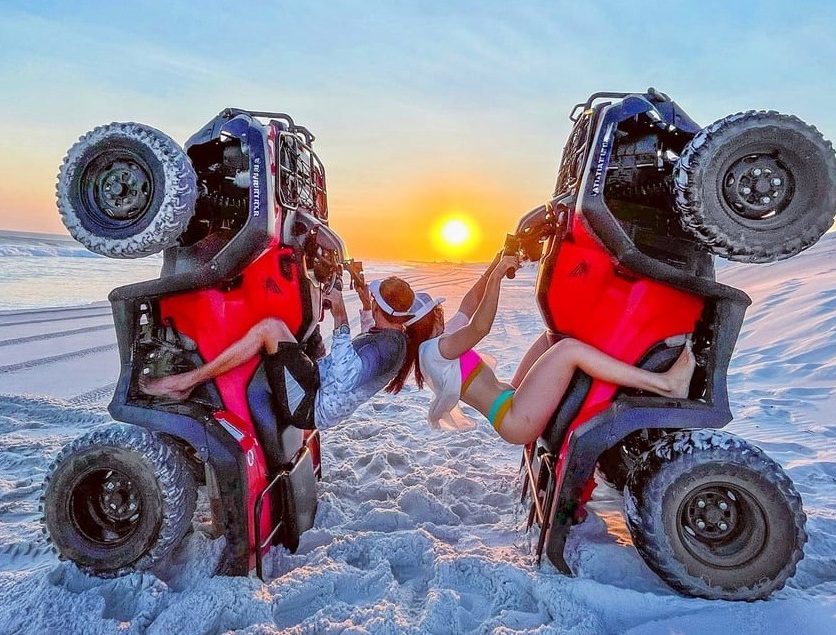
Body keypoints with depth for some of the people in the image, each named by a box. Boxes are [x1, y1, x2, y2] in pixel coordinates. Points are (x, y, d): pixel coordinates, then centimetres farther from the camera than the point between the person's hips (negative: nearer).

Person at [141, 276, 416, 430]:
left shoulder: (387, 345, -21)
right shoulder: (395, 335, 9)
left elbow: (346, 377, -35)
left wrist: (340, 320, -29)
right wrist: (365, 307, 22)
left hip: (312, 406, -11)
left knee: (270, 327, -24)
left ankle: (187, 381, -14)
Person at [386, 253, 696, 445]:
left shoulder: (436, 342, 17)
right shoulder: (434, 349, -11)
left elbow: (470, 302, 20)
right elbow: (480, 327, -27)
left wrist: (497, 262, 12)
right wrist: (496, 276, -29)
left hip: (512, 398, 11)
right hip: (514, 418, -11)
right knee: (568, 349, -23)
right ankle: (666, 384, -21)